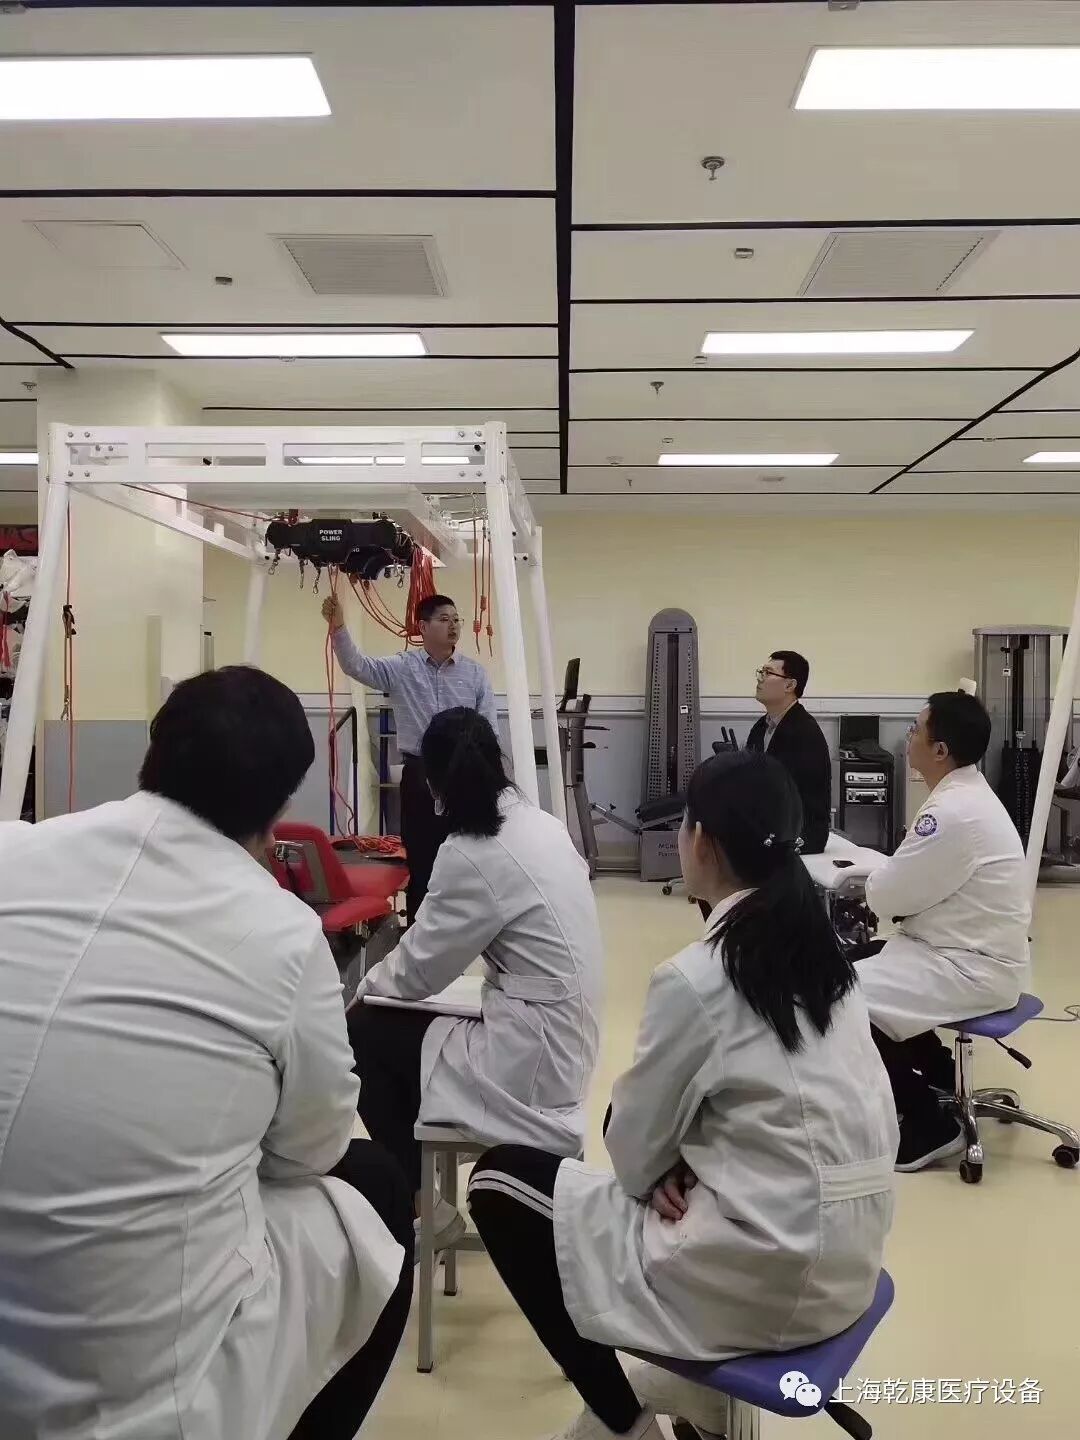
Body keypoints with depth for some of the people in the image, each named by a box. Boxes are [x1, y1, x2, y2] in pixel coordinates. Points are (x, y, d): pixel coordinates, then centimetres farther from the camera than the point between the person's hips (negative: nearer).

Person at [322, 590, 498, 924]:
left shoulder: (475, 673, 3)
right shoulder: (402, 667, 2)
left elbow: (489, 730, 4)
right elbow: (356, 666, -11)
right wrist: (338, 628, -28)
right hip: (419, 775, 0)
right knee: (419, 860, 7)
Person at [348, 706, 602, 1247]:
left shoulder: (471, 854, -20)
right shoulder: (544, 824, 4)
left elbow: (418, 970, -9)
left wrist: (367, 986, 11)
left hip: (529, 1061, -8)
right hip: (563, 1042, 8)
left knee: (364, 1037, 6)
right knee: (389, 1028, 19)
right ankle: (418, 1182, 29)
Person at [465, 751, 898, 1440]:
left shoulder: (695, 975, -19)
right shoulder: (821, 945, 2)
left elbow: (634, 1142, -8)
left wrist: (664, 1173, 12)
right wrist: (686, 1164, 3)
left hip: (772, 1270, -8)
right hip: (849, 1252, 8)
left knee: (500, 1181, 4)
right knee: (658, 1139, 29)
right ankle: (702, 1378, 28)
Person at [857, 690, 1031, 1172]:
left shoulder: (955, 811, -25)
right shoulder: (964, 795, 8)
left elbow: (889, 896, -19)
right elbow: (922, 878, 16)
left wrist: (866, 882, 1)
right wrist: (881, 876, 0)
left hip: (975, 967, -10)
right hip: (966, 949, 10)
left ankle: (930, 1126, -2)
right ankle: (937, 1071, 29)